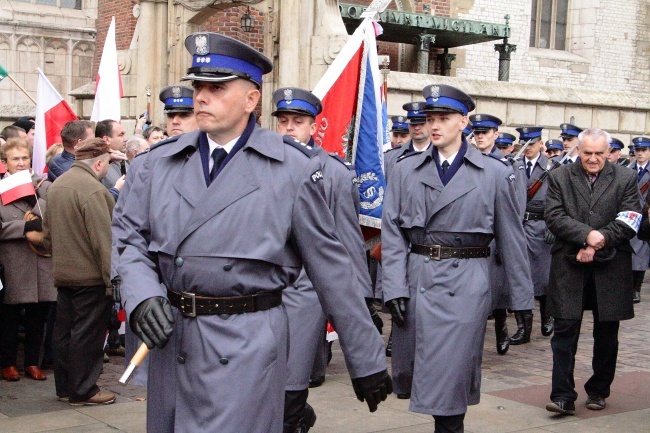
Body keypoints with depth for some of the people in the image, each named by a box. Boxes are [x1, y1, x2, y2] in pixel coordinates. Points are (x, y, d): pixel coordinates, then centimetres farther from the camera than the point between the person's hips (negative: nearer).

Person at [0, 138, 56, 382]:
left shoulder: (45, 187, 8)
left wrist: (44, 231, -12)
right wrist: (25, 228, -15)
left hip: (43, 262, 2)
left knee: (38, 315, 8)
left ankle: (33, 362, 20)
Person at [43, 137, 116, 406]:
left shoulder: (57, 185, 10)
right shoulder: (92, 189, -19)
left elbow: (48, 232, 17)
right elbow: (103, 240, -22)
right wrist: (112, 278, -18)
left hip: (63, 273, 9)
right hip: (90, 276, -9)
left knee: (65, 331, 15)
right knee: (87, 334, 0)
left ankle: (64, 387, 25)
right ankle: (83, 391, 8)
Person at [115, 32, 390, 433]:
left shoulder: (294, 168, -4)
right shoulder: (161, 162, 6)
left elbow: (331, 267, -2)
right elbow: (132, 239, 9)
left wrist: (367, 360, 1)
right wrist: (142, 297, -12)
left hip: (248, 344, -4)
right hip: (170, 338, 5)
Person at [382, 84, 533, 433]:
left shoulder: (495, 173, 2)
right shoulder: (406, 170, 6)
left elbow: (511, 238, 4)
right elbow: (392, 233, 2)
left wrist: (522, 298, 6)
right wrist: (394, 288, -7)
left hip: (465, 283, -3)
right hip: (417, 279, 3)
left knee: (450, 374, -3)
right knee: (414, 367, 11)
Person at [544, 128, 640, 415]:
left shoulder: (626, 179, 4)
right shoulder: (559, 178, 4)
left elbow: (628, 223, -5)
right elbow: (554, 217, -7)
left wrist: (597, 245, -15)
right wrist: (587, 234, -20)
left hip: (611, 268, 1)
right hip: (569, 266, -1)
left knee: (606, 334, 10)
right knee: (565, 330, -5)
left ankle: (598, 391, 25)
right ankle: (563, 396, -1)